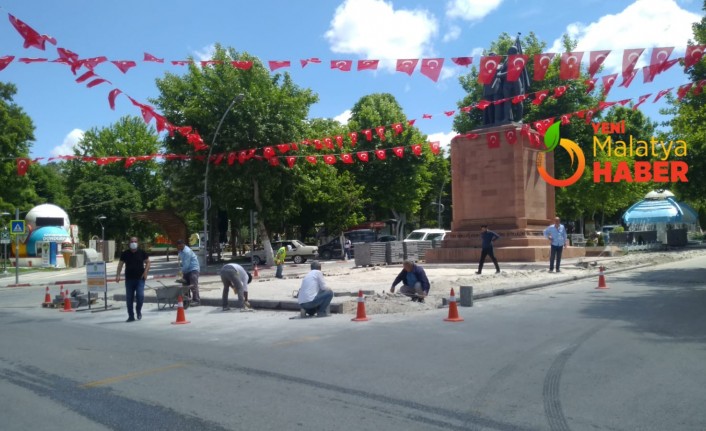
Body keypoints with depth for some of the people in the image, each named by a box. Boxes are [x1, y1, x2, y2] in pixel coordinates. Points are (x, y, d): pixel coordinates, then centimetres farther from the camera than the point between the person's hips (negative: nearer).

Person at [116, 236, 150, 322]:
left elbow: (147, 262, 8)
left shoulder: (142, 252, 3)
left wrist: (145, 272, -5)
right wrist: (118, 275, -6)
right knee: (129, 298, 4)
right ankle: (131, 316, 15)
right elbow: (120, 264, 5)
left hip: (140, 279, -1)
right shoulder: (125, 253, 4)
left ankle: (138, 311, 14)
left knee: (140, 296, -13)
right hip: (129, 279, 1)